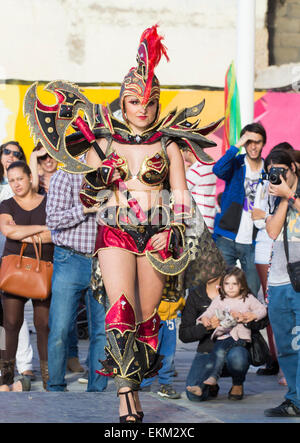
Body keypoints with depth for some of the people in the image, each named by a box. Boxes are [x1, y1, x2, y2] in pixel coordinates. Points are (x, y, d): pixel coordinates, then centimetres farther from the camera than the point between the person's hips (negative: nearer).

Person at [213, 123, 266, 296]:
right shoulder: (235, 165, 2)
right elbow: (218, 170, -21)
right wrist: (238, 145, -21)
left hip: (253, 243, 1)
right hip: (227, 239, -1)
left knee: (252, 293, 2)